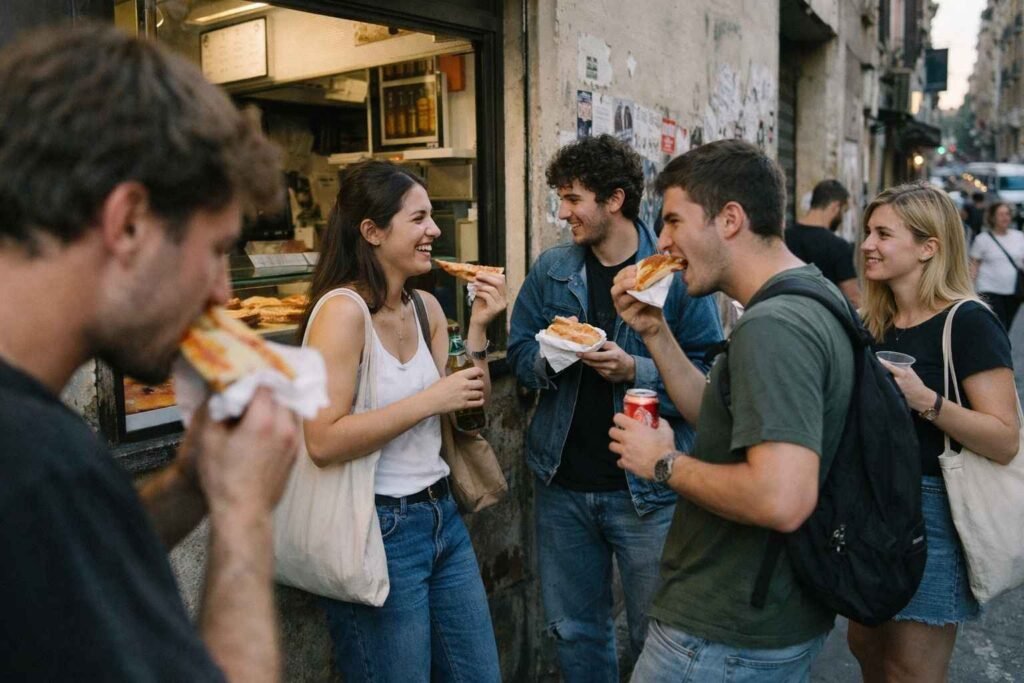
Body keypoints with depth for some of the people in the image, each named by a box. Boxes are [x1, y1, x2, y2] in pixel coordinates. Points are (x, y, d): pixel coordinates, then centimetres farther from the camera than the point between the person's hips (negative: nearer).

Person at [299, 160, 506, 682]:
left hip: (441, 515, 8)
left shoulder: (425, 307, 4)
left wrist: (477, 328, -3)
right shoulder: (343, 310, -18)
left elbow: (468, 411, 9)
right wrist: (430, 400, -23)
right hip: (379, 529, -7)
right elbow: (323, 442, -25)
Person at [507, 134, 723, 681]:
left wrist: (636, 371, -24)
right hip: (562, 484, 4)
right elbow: (519, 353, 6)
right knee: (574, 630, 21)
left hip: (648, 488, -4)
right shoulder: (551, 269, 3)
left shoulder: (677, 272, -9)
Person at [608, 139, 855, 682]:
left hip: (724, 639, -9)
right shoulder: (814, 299, 6)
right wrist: (654, 331, 4)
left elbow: (781, 500, -36)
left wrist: (666, 464, -20)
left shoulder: (772, 326, -26)